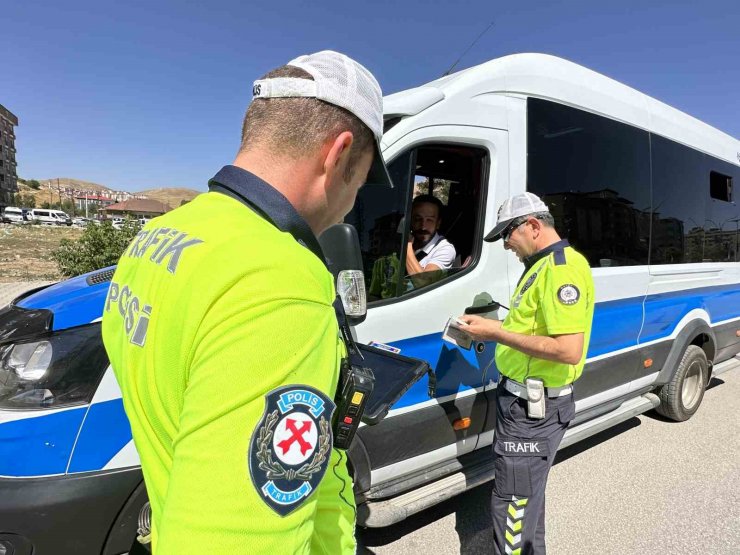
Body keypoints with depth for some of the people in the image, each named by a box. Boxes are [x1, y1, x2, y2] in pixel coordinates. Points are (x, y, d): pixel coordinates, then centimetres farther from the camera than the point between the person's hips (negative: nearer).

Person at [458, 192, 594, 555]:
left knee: (512, 503, 2)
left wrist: (498, 333, -24)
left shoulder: (562, 269, -21)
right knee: (527, 493, 27)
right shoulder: (542, 265, 12)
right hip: (526, 401, 11)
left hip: (533, 408, -11)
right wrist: (495, 329, 6)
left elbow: (569, 350, -29)